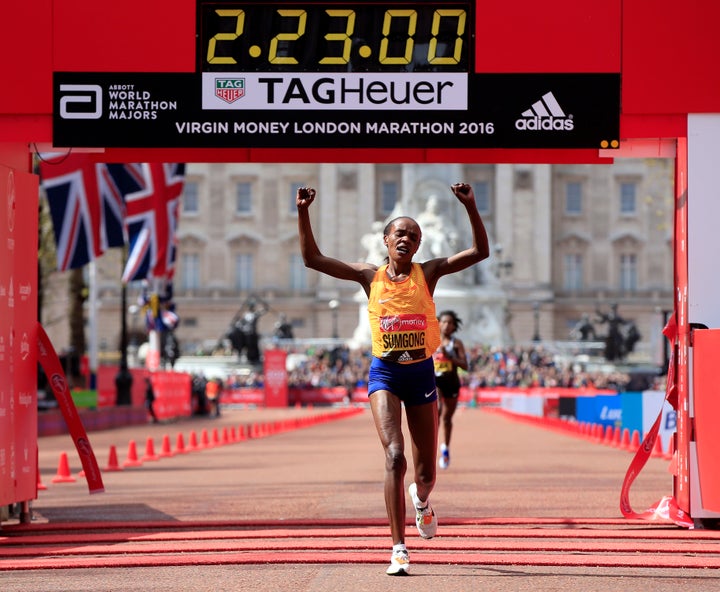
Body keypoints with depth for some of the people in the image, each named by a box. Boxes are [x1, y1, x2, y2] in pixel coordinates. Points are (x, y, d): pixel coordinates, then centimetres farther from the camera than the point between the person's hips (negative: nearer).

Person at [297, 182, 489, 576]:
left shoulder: (428, 273, 0)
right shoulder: (370, 276, 1)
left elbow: (480, 251, -8)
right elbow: (312, 258, -1)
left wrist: (470, 207, -19)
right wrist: (303, 213, -11)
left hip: (421, 373, 1)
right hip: (384, 373, -1)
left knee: (426, 472, 9)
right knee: (395, 457, -21)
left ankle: (421, 499, 48)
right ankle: (399, 548, -19)